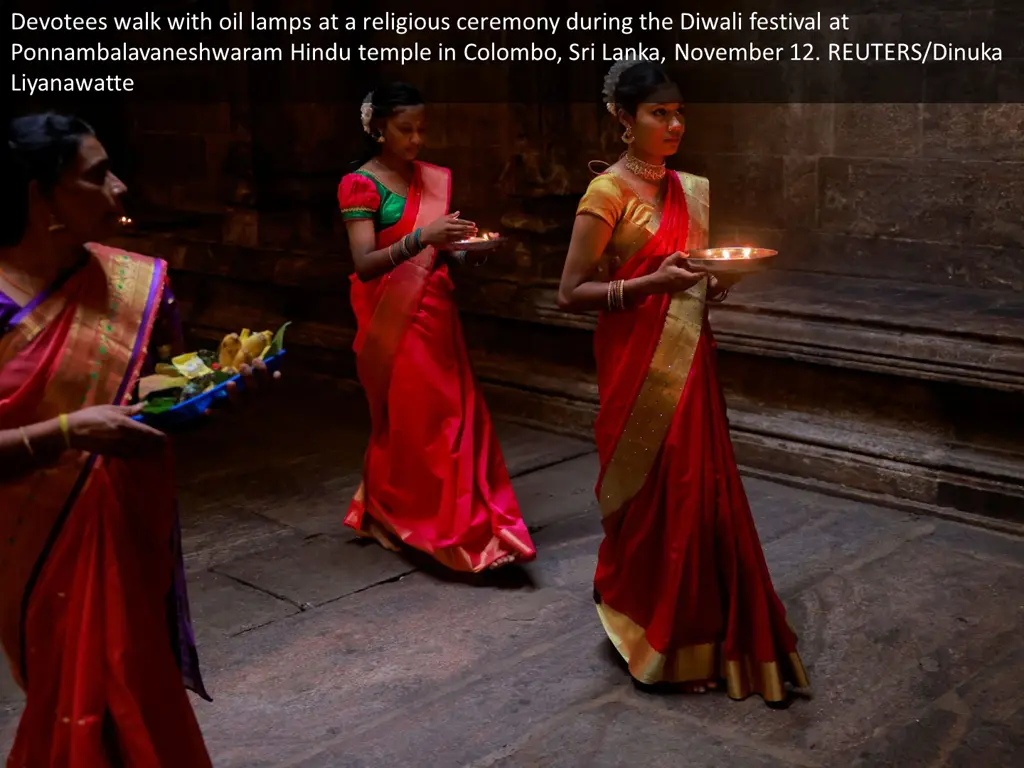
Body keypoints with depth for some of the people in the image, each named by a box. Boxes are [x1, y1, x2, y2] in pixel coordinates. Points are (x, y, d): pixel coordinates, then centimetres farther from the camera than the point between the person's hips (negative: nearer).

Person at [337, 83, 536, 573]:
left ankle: (463, 523, 15)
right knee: (407, 422, 0)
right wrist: (422, 237, -33)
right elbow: (364, 264, -20)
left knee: (454, 416, 5)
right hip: (392, 321, -5)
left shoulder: (435, 180, 9)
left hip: (435, 315, 6)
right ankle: (398, 520, 15)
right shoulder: (360, 185, -9)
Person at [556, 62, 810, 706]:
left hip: (690, 358, 7)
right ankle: (652, 642, 20)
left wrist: (718, 282, 0)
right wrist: (653, 284, -23)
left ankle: (706, 638, 24)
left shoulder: (691, 190, 11)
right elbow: (571, 293, -13)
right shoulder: (609, 191, -10)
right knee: (655, 496, 1)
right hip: (640, 364, -7)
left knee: (702, 492, 9)